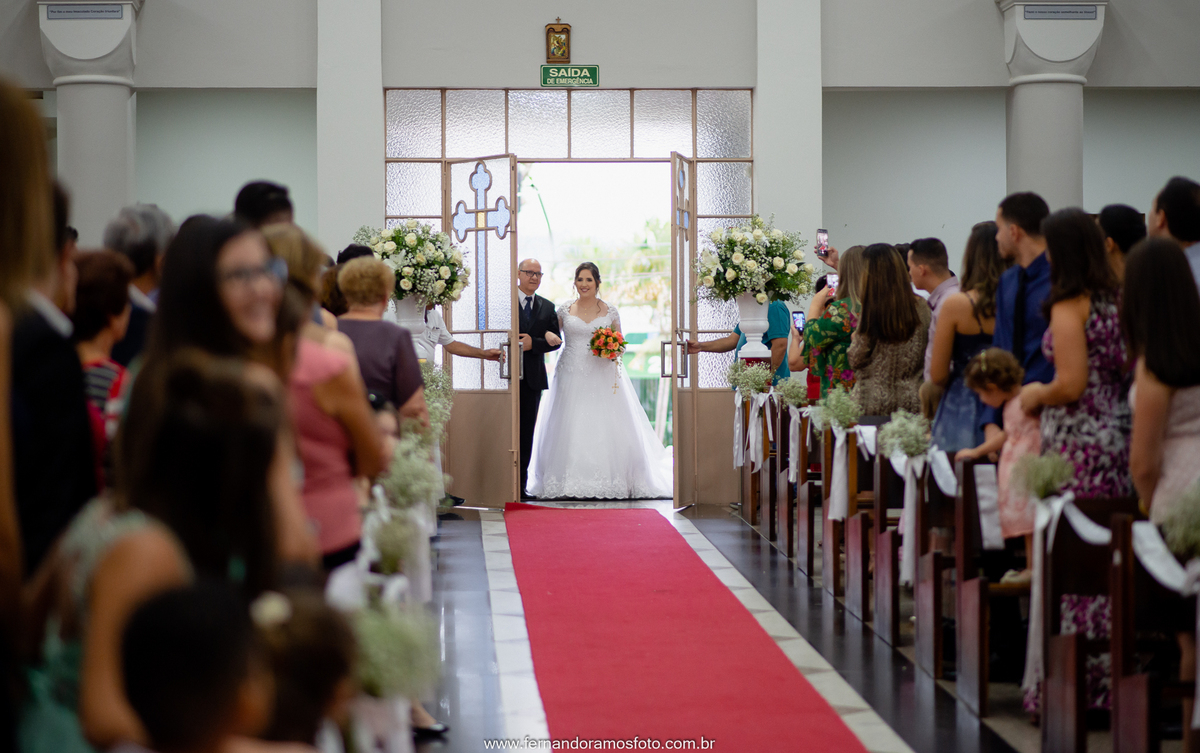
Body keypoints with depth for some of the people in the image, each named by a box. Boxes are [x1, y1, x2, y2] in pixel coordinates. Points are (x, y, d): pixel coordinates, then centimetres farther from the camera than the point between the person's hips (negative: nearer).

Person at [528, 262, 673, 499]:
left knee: (605, 427, -4)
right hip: (572, 377, 0)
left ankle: (610, 482, 3)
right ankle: (571, 482, 2)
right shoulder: (564, 310, 7)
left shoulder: (610, 311, 6)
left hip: (602, 376, 0)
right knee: (571, 428, -3)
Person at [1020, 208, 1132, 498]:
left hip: (1079, 440, -8)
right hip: (1119, 437, 8)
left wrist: (1037, 395, 3)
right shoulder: (1115, 298, 11)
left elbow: (1071, 385, -18)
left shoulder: (1069, 306, -12)